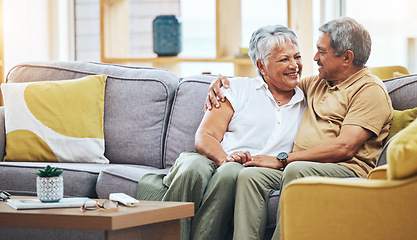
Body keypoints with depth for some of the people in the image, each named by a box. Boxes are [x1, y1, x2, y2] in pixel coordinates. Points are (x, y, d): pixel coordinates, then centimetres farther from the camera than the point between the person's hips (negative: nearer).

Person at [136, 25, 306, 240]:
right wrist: (224, 158, -17)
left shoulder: (305, 105, 22)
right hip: (213, 162, 0)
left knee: (229, 173, -37)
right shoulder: (238, 89, 16)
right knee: (194, 168, -37)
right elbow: (203, 138, 5)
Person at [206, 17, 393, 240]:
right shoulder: (318, 83, 24)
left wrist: (283, 159, -15)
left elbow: (345, 147, -14)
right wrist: (223, 82, 26)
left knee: (297, 170, -37)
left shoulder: (370, 90, -2)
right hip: (300, 168, 7)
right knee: (249, 175, -20)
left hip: (345, 170, -7)